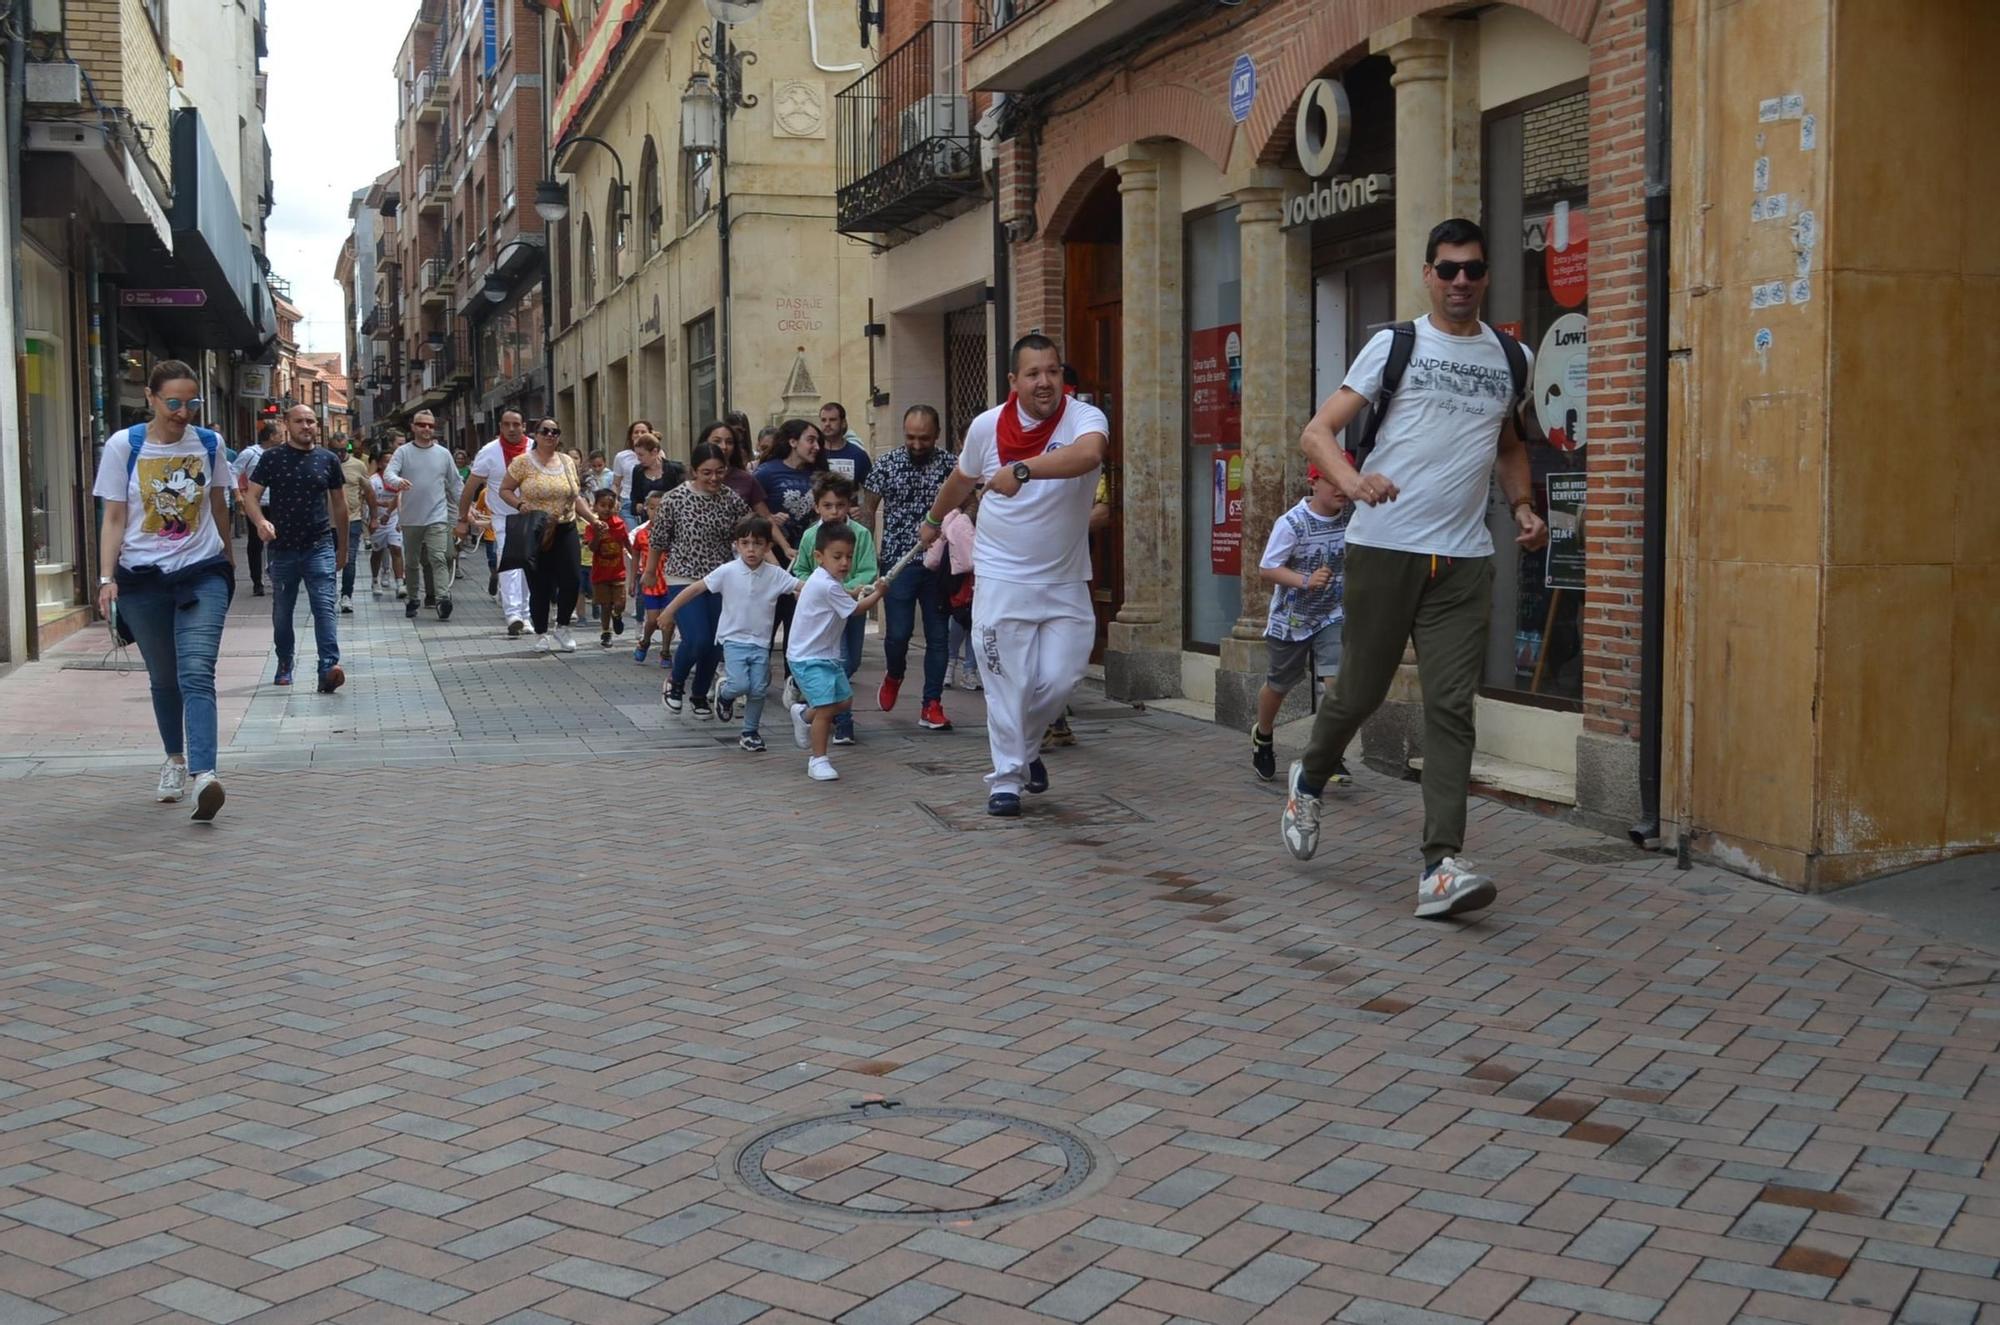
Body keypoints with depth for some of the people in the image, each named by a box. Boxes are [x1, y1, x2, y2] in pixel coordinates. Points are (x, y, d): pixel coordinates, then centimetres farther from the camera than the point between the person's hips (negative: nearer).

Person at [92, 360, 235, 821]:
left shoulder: (209, 444, 2)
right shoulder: (123, 446, -3)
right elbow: (114, 519, -1)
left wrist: (227, 557, 27)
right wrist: (107, 579, -9)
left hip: (202, 574, 0)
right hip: (143, 578, 0)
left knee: (197, 675, -16)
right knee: (163, 679, 12)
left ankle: (204, 775, -28)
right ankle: (175, 759, 34)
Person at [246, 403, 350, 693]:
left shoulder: (327, 460, 6)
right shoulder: (271, 459, 2)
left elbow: (339, 503, 14)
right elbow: (251, 496, -2)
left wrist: (343, 546, 16)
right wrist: (260, 521, -24)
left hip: (320, 547, -1)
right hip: (283, 548, 1)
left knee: (324, 606, -15)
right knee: (282, 612, 13)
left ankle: (329, 669, -24)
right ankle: (284, 666, 31)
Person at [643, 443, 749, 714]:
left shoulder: (732, 499, -2)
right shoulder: (675, 499, -11)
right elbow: (657, 539, 1)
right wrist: (649, 571, 10)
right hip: (685, 579, -3)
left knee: (715, 643, 7)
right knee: (697, 640, -16)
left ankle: (700, 695, 30)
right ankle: (675, 681, 14)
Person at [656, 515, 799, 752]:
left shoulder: (775, 574, -3)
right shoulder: (727, 572, -8)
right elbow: (696, 588, -4)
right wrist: (669, 611, -2)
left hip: (760, 643, 2)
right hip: (734, 640, -2)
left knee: (758, 690, 0)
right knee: (739, 685, -18)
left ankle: (750, 733, 21)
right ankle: (724, 694, 18)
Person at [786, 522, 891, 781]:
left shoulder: (828, 581, 8)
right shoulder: (827, 586, -22)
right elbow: (855, 610, -12)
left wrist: (858, 592, 7)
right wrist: (877, 594, 0)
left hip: (827, 655, 10)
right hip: (809, 658, -10)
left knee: (844, 700, 16)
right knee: (826, 707, -14)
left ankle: (804, 715, 37)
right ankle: (818, 760, -4)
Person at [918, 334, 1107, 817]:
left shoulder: (1084, 417, -13)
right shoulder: (987, 426, -4)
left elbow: (1088, 455, -39)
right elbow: (961, 479, 17)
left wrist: (1022, 469, -48)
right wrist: (933, 520, 32)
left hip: (1066, 582, 0)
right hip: (1002, 578, 0)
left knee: (1059, 680, 1)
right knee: (1009, 684, -1)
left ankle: (1027, 746, 30)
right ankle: (1006, 778, 12)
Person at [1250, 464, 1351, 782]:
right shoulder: (1291, 523, -22)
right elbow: (1266, 570, -21)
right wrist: (1305, 581, -33)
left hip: (1333, 616, 2)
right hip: (1291, 619, -2)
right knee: (1278, 685, 17)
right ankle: (1262, 736, 46)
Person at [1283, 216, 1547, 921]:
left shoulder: (1512, 359, 13)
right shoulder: (1394, 345, 2)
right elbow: (1317, 431, -5)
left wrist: (1522, 504, 11)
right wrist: (1352, 479, -26)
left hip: (1464, 559, 2)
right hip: (1383, 546, -2)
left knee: (1452, 706, -7)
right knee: (1360, 690, 6)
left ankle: (1441, 867, -11)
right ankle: (1309, 780, 38)